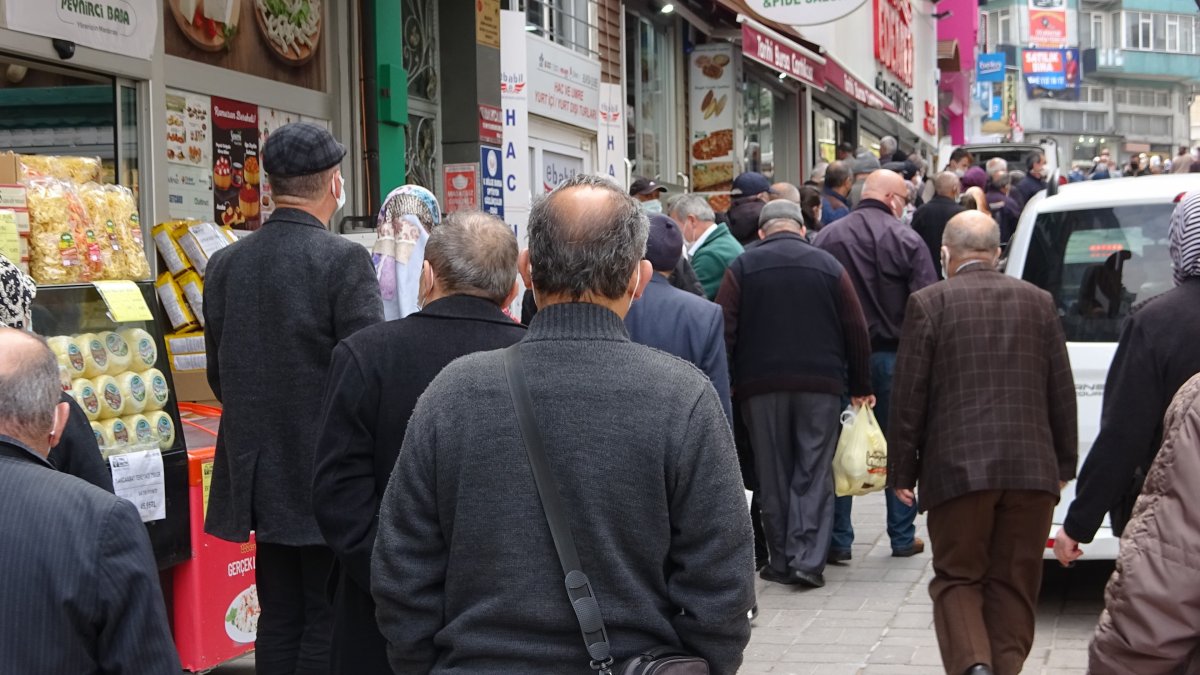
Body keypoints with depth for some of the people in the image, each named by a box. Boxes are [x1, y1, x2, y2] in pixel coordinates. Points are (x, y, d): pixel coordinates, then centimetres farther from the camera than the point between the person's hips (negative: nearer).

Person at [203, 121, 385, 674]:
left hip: (258, 474, 6)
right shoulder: (344, 260, -13)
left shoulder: (224, 264, 4)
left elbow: (218, 374, 11)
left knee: (278, 618, 13)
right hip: (327, 476, -6)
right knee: (328, 622, 1)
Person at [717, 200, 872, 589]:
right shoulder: (829, 266, 5)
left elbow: (724, 330, -4)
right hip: (820, 384, 0)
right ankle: (808, 560, -5)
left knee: (773, 476, 8)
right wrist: (861, 387, 13)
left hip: (761, 385, 0)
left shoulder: (743, 267, 2)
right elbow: (856, 332, 5)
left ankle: (781, 562, 11)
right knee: (814, 474, 4)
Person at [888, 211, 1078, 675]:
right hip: (1032, 467, 3)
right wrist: (1064, 464, 18)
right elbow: (1062, 392, 10)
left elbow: (909, 397, -4)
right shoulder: (1038, 301, 8)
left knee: (957, 578, 6)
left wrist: (902, 471, 3)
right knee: (1014, 584, 12)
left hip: (959, 467, -3)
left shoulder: (929, 303, -3)